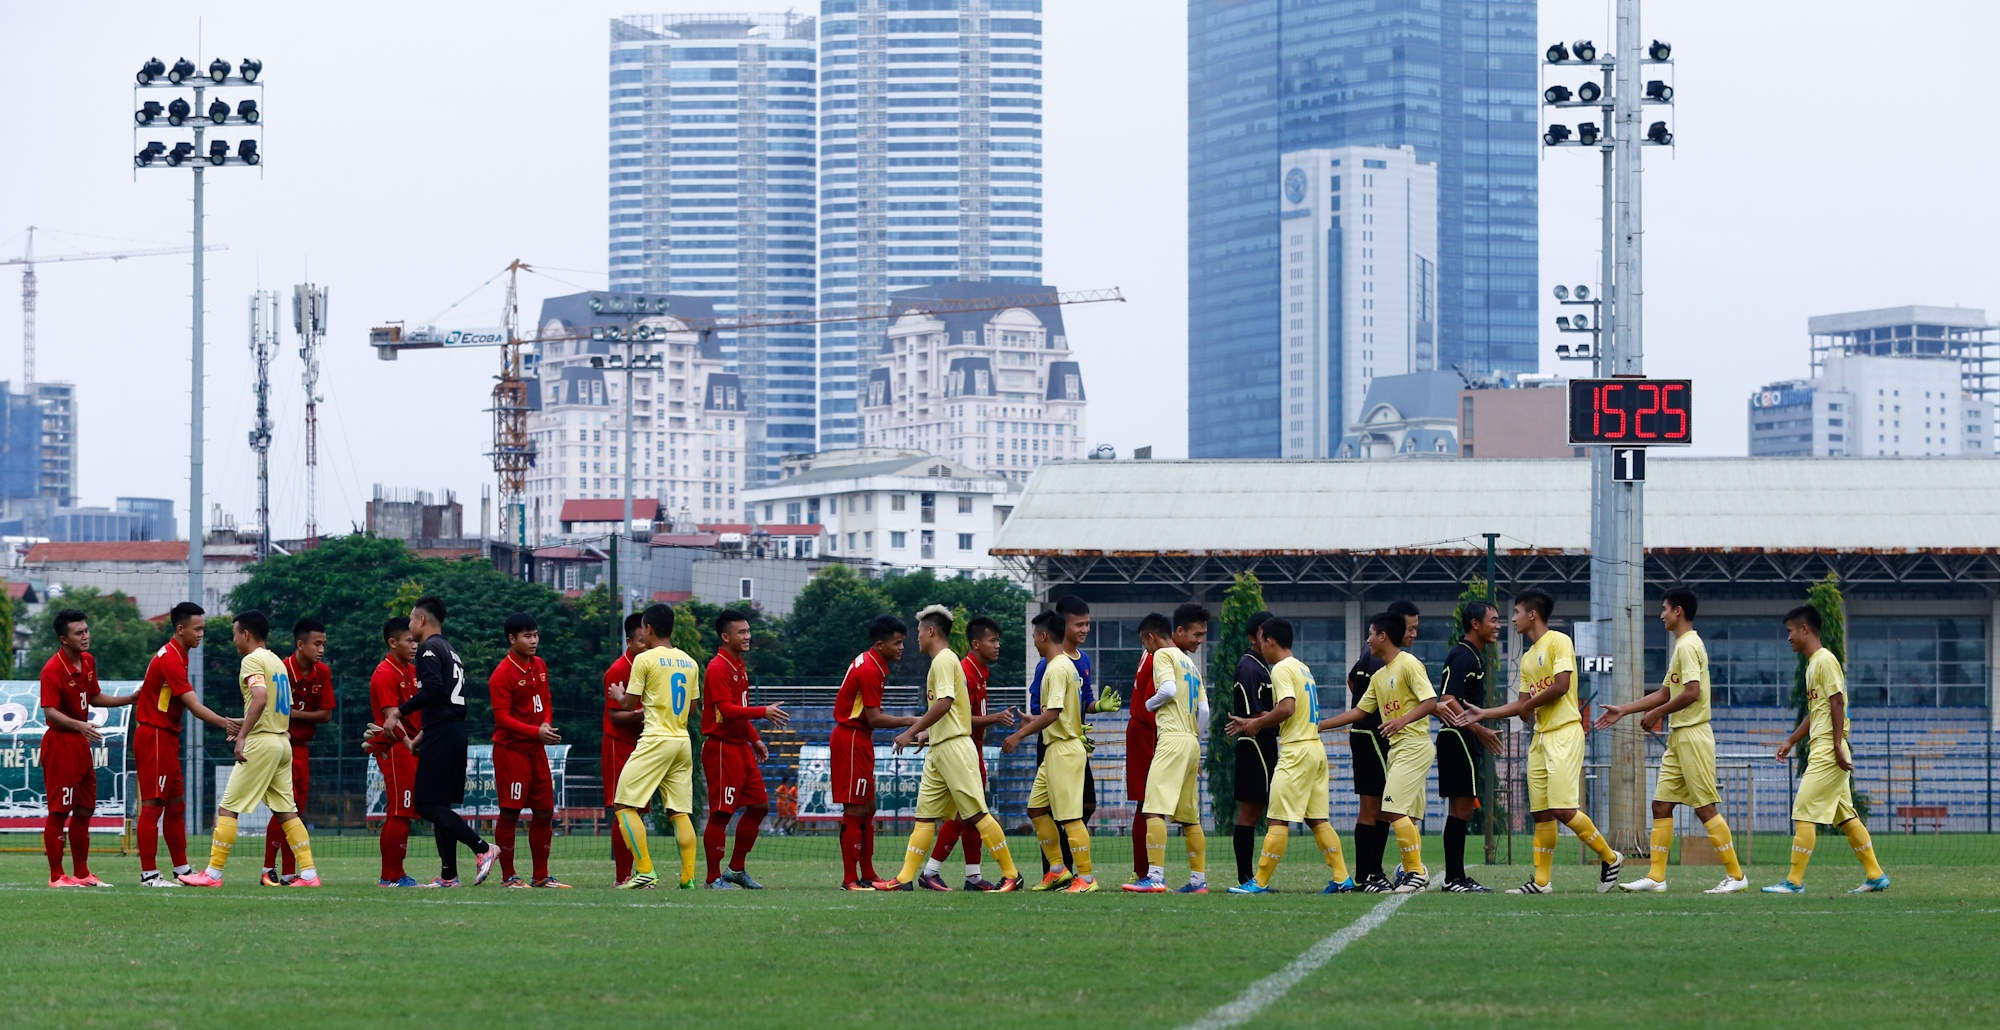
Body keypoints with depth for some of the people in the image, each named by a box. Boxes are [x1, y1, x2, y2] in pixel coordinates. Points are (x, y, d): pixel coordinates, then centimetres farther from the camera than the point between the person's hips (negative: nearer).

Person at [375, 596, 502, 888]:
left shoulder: (429, 648, -8)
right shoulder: (450, 650, 21)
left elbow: (432, 689, -22)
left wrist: (399, 712, -17)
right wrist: (423, 735, 26)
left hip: (441, 736, -10)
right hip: (456, 732, 10)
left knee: (428, 804, -10)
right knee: (440, 805, 11)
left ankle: (482, 848, -17)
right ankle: (448, 875, 10)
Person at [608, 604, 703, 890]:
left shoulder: (645, 660, -6)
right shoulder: (689, 662, 12)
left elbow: (630, 704, -3)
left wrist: (618, 695, 19)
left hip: (655, 741, -6)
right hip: (683, 742, 6)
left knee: (624, 805, -3)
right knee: (679, 812, 8)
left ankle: (645, 872, -12)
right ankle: (688, 878, 1)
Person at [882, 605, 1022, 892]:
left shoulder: (944, 660, -11)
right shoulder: (943, 661, 19)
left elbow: (944, 703, -22)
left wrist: (911, 732, -20)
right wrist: (922, 730, 25)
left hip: (954, 747, -10)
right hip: (938, 749, 10)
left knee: (976, 813, -8)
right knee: (925, 815, 7)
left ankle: (1011, 874, -5)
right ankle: (905, 878, 6)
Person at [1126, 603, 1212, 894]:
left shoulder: (1164, 655, -2)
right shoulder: (1193, 667, 19)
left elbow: (1168, 689, -17)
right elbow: (1204, 711, 14)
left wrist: (1149, 704, 2)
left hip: (1173, 739, -8)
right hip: (1191, 743, 8)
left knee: (1154, 809, -14)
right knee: (1189, 817, 12)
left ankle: (1155, 877, -23)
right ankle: (1198, 879, 13)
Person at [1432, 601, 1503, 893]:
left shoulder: (1475, 655, 18)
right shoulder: (1461, 656, -14)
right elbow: (1447, 701, -24)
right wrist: (1478, 730, -28)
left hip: (1465, 740, 11)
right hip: (1457, 739, -11)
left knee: (1461, 808, 11)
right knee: (1461, 807, -10)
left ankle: (1455, 877, 13)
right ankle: (1454, 878, -11)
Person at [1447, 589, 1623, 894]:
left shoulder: (1558, 642, -6)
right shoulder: (1527, 657, 20)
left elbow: (1561, 686, -16)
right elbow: (1522, 704, 22)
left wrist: (1528, 705, -4)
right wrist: (1482, 714, 15)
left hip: (1564, 734, -9)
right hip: (1540, 737, 9)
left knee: (1563, 809, -16)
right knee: (1541, 813, 6)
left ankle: (1610, 858, -2)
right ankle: (1541, 880, 7)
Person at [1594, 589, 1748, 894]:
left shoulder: (1689, 645, -13)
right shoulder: (1682, 646, 19)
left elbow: (1692, 692, -23)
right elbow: (1665, 693, 25)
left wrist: (1657, 714, -12)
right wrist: (1623, 710, 24)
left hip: (1693, 735, -10)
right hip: (1678, 737, 10)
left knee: (1705, 807, -8)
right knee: (1661, 804, 7)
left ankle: (1735, 875, -4)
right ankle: (1656, 876, 7)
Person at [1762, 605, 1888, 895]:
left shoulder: (1825, 660, -11)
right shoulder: (1813, 663, 19)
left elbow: (1837, 702, -18)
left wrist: (1837, 746, -21)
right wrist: (1791, 741, 22)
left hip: (1827, 752, -10)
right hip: (1821, 750, 10)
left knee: (1803, 813, -10)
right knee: (1845, 817, 11)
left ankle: (1794, 881, -11)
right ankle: (1875, 876, 12)